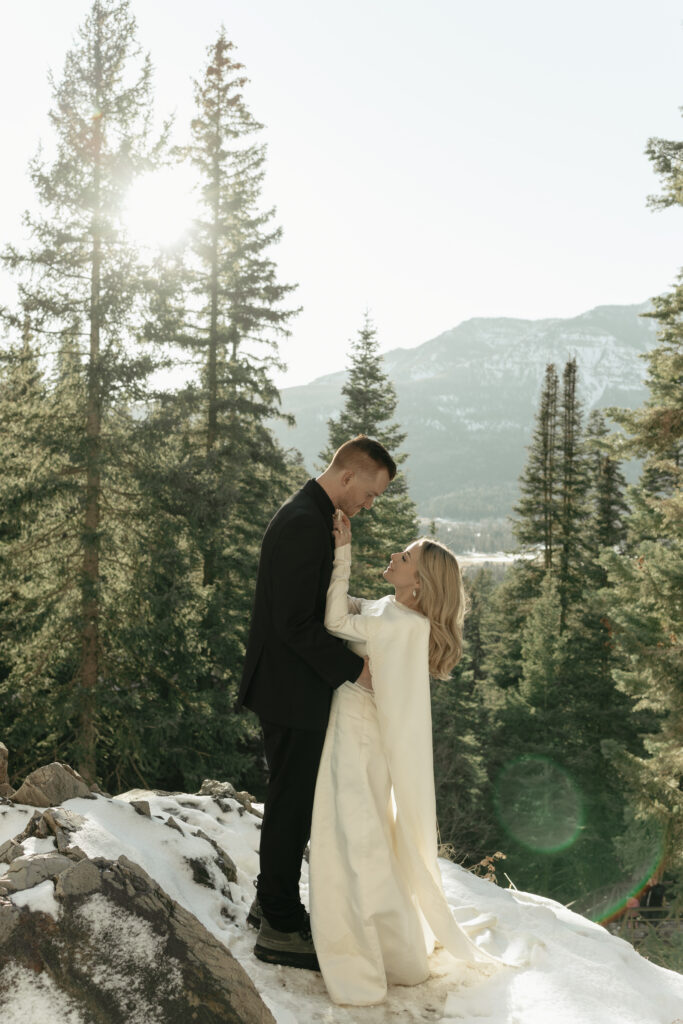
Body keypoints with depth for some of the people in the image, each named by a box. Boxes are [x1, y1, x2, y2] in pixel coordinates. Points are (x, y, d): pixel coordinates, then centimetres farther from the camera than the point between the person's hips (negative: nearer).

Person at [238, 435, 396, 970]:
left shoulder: (309, 515, 11)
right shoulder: (305, 524, -23)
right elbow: (296, 623, -26)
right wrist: (355, 668, -21)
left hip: (290, 683, 11)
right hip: (294, 690, -11)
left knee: (290, 799, 21)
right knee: (293, 804, 2)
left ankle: (271, 901, 36)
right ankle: (280, 927, 16)